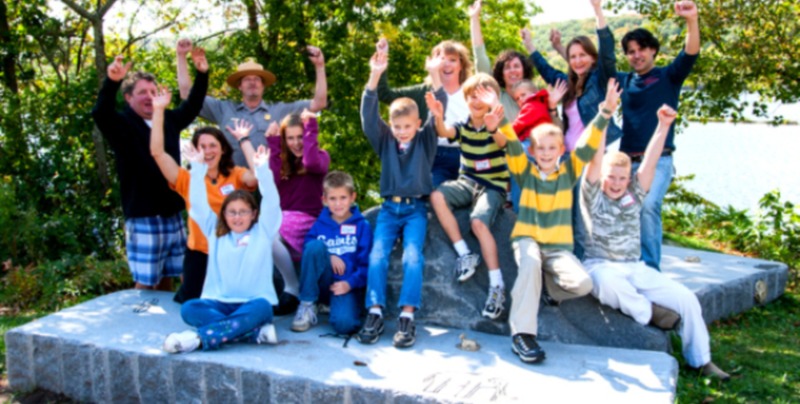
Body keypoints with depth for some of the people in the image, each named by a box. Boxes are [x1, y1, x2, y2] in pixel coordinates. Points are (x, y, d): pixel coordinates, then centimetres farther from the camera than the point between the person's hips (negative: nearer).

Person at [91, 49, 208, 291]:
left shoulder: (168, 119, 10)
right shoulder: (122, 125, -6)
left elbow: (192, 106, 22)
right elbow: (100, 114, -26)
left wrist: (202, 74, 12)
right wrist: (111, 82, -42)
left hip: (173, 216, 6)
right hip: (142, 219, -5)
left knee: (167, 278, 16)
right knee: (145, 282, -1)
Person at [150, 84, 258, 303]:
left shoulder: (236, 176, -2)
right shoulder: (187, 179, -3)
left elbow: (257, 176, -25)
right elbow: (157, 152, -13)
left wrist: (243, 140, -16)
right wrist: (159, 111, -16)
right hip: (200, 254, 0)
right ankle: (184, 293, 42)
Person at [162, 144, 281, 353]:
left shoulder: (262, 232, 9)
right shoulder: (215, 232, 15)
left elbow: (271, 202, -3)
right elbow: (198, 204, 8)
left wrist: (262, 169, -12)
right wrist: (198, 167, 1)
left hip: (252, 303, -2)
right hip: (219, 303, 3)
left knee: (262, 307, -37)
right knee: (189, 309, -28)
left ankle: (199, 337, -40)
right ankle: (256, 331, -35)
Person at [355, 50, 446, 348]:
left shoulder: (425, 140, 4)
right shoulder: (385, 141, 6)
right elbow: (368, 114, -8)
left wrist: (435, 76, -25)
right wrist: (374, 77, -22)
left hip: (416, 208, -2)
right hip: (389, 207, 2)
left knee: (413, 257, -20)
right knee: (377, 256, -15)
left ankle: (407, 316, -19)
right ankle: (375, 314, -12)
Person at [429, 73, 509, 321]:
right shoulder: (463, 127, 6)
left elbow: (502, 141, -28)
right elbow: (444, 132, -16)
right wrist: (439, 118, -39)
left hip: (493, 185, -4)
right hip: (468, 181, 5)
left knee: (478, 222, -30)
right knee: (437, 196, -24)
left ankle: (497, 285, -23)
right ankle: (465, 254, -16)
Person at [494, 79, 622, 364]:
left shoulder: (569, 172, 6)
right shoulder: (525, 172, 4)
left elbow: (588, 146, -6)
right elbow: (513, 146, -12)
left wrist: (605, 114, -20)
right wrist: (500, 125, -31)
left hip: (559, 246, 2)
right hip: (527, 239, -1)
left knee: (583, 284, -25)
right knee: (530, 263, -37)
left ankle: (545, 288, 8)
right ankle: (522, 333, -31)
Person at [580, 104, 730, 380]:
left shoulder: (634, 195, 11)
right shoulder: (593, 196, 0)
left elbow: (649, 162, 1)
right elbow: (595, 159, -12)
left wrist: (663, 127, -9)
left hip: (636, 269, 4)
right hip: (600, 266, -4)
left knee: (687, 299, -10)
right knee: (609, 281, -41)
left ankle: (700, 360, 7)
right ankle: (648, 312, -11)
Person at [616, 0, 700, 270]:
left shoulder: (668, 76, 6)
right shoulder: (624, 81, 16)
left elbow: (690, 55, -11)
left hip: (658, 160, -4)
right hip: (627, 160, 4)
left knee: (648, 206, -22)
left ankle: (650, 267, -16)